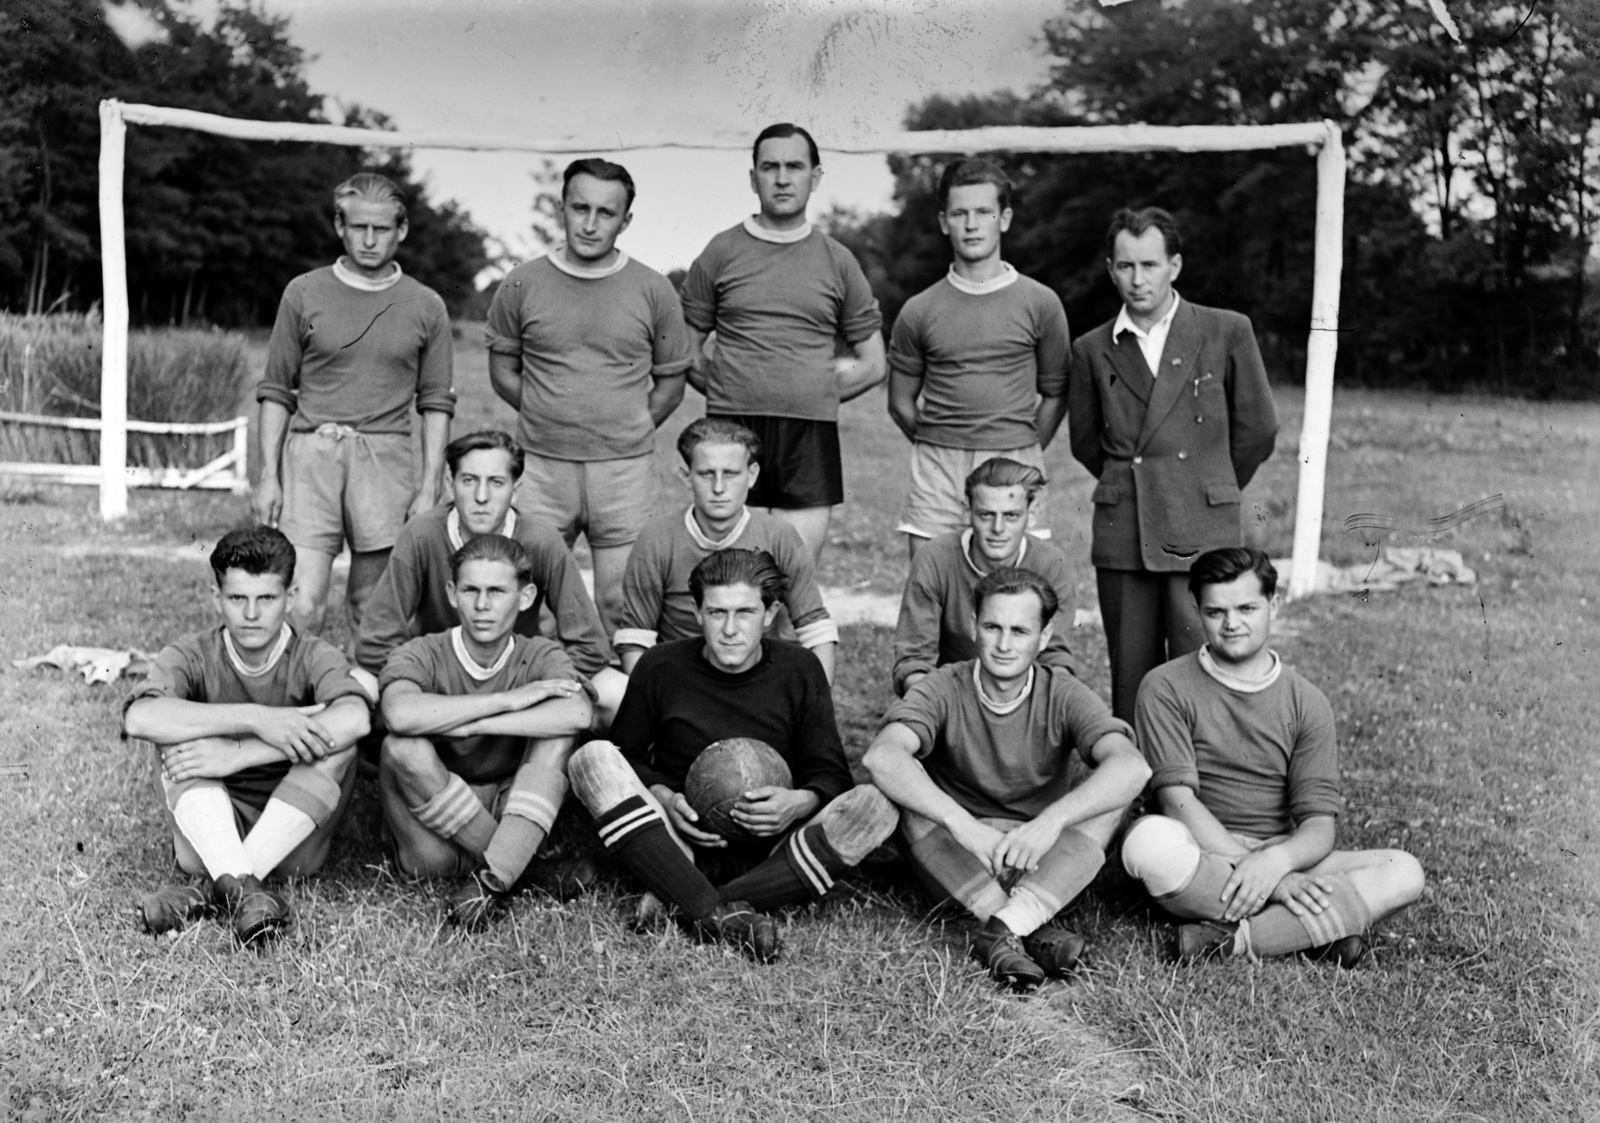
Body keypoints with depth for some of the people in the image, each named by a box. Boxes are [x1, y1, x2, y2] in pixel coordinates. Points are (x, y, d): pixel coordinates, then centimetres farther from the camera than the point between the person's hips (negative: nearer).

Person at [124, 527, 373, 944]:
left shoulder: (313, 657, -6)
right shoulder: (193, 656, -3)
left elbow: (354, 719, -30)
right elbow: (139, 717, -27)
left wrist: (237, 754, -31)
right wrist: (256, 718, -34)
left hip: (294, 840, 0)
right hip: (210, 836, 1)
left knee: (336, 733, -23)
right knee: (182, 732, -20)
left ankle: (213, 891, -29)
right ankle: (239, 887, -38)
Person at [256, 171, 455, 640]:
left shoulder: (425, 307, 8)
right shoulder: (304, 293, 7)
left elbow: (436, 403, 9)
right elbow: (276, 391, 9)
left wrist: (430, 485, 1)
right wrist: (268, 475, 3)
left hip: (386, 459, 1)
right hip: (311, 450, -1)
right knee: (301, 605, -10)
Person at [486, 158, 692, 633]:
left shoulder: (653, 291, 2)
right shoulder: (521, 285, 3)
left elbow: (671, 380, 9)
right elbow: (502, 370, 11)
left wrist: (628, 431, 1)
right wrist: (549, 418, 2)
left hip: (625, 468, -1)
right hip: (541, 466, 1)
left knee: (621, 606, 2)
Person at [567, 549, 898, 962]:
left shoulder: (800, 670, 1)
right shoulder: (660, 667, -1)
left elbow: (831, 773, 2)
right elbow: (624, 756, 7)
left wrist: (802, 802, -21)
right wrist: (662, 798, -13)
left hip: (770, 847, 0)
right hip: (679, 841, 0)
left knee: (874, 806, -27)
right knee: (592, 758, -24)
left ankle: (685, 906, -31)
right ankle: (722, 915, -35)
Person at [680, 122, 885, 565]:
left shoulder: (838, 261, 10)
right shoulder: (721, 252, 7)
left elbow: (872, 365, 14)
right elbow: (685, 350, 11)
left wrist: (814, 395, 6)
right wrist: (728, 394, 2)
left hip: (811, 435, 1)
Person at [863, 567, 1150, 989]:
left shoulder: (1063, 695, -8)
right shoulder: (945, 689, -10)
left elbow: (1132, 766, -27)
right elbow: (881, 756, -31)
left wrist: (1051, 821, -43)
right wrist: (963, 825, -44)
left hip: (1045, 862, 1)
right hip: (955, 862, 0)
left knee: (1115, 789, -22)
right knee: (907, 785, -27)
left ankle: (1007, 928, -34)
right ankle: (1037, 927, -34)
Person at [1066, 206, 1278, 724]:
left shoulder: (1227, 332, 3)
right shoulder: (1092, 350, 9)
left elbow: (1257, 429, 10)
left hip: (1203, 532, -2)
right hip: (1122, 537, 2)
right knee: (1131, 678, 5)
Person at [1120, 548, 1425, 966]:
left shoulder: (1306, 703, 7)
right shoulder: (1166, 688, 0)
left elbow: (1318, 826, -2)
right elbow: (1178, 801, -11)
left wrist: (1276, 861, -26)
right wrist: (1265, 876, -22)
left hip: (1285, 858, 3)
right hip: (1198, 858, -3)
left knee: (1404, 873, -19)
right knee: (1148, 839, -36)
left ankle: (1233, 940, -30)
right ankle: (1327, 924, -25)